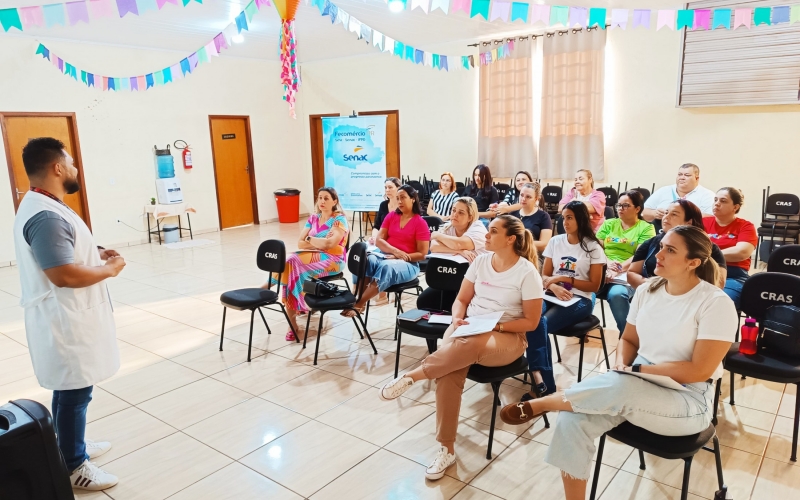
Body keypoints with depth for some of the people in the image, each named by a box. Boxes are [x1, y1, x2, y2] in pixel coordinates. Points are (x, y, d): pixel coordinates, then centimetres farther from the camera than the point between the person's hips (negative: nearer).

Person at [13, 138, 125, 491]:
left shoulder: (44, 206, 9)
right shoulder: (45, 216, -25)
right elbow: (64, 275, -30)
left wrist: (96, 254, 8)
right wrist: (110, 268, -15)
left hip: (69, 317, 10)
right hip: (64, 322, -10)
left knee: (71, 390, 23)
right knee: (74, 393, 4)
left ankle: (72, 445, 40)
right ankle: (73, 467, 20)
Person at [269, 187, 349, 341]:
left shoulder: (339, 219, -5)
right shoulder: (313, 218, 14)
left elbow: (330, 244, -20)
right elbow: (300, 243, 6)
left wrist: (310, 239, -5)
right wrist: (320, 243, -10)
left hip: (332, 260, -6)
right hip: (313, 257, 6)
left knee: (293, 261, -30)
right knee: (291, 262, -26)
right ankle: (292, 322, -25)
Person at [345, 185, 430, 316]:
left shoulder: (421, 223, -2)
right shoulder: (391, 216, 11)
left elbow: (422, 254, -6)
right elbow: (379, 240, 3)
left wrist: (398, 257, -15)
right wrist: (395, 251, -16)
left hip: (408, 264, -4)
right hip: (385, 256, 4)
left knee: (386, 267, -38)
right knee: (365, 260, -30)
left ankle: (359, 304, -36)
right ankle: (357, 299, -37)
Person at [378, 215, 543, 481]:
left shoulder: (527, 272, -8)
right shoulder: (481, 261, 6)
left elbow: (531, 322, -6)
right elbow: (461, 300, 11)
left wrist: (495, 325, -18)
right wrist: (457, 319, -11)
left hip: (507, 337, -3)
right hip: (468, 328, 4)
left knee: (470, 346, -40)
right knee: (449, 371, -29)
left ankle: (412, 376, -21)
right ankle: (447, 448, -19)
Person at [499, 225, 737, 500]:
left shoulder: (716, 303, -14)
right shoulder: (647, 291, 4)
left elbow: (699, 371, -17)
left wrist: (635, 369, -16)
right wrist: (621, 367, -9)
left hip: (688, 400, -5)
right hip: (638, 387, 5)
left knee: (620, 388, -38)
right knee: (573, 418, -21)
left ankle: (540, 403, -14)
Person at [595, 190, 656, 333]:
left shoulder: (646, 228, 10)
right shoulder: (609, 224, 21)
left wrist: (619, 269, -18)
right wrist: (607, 262, -12)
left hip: (627, 274, -3)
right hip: (602, 270, 3)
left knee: (616, 294, -37)